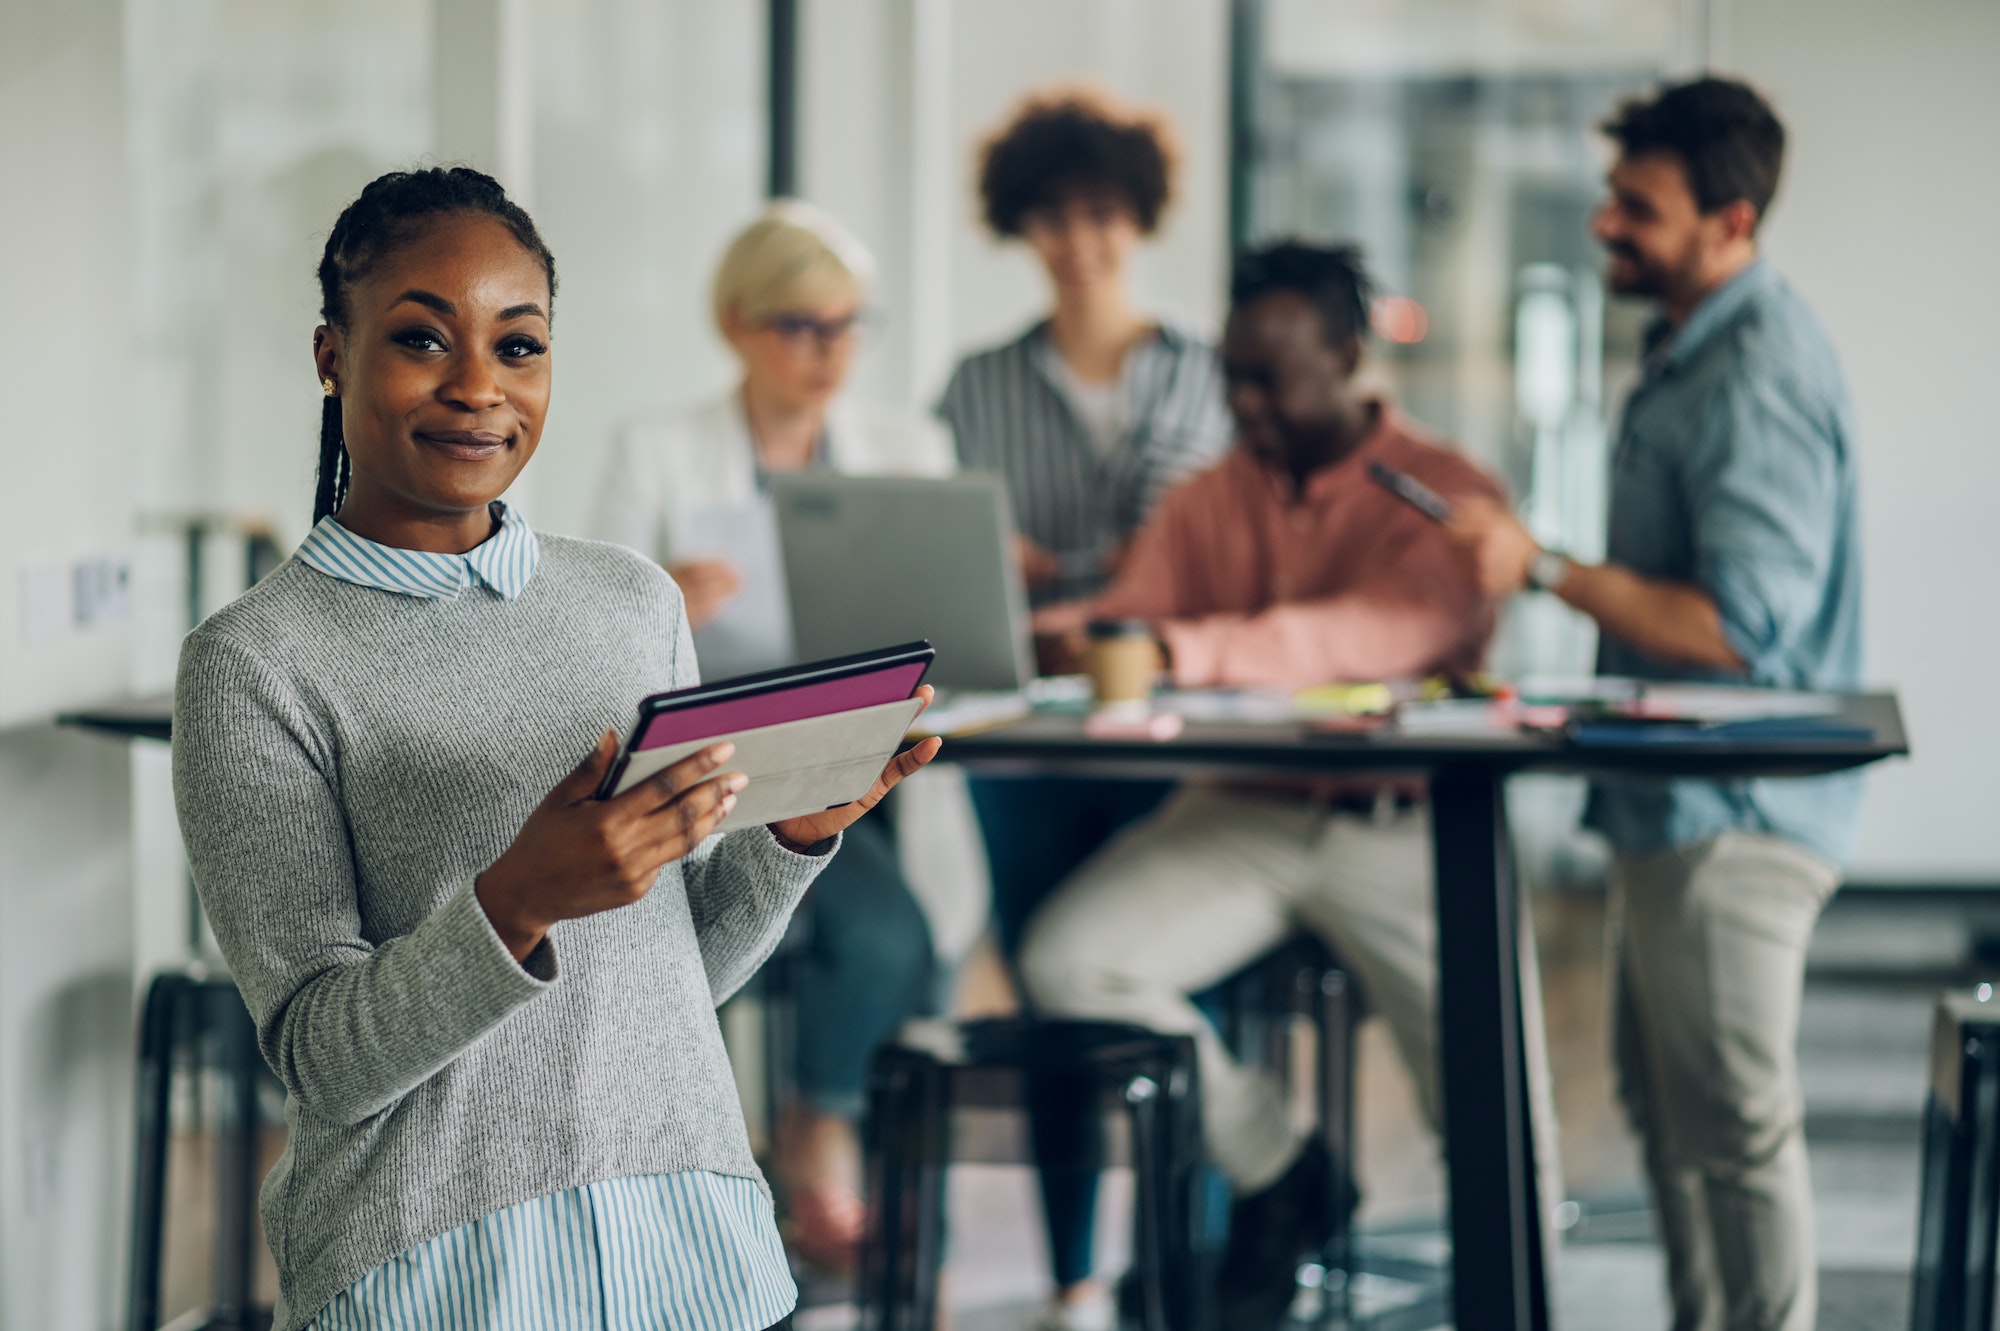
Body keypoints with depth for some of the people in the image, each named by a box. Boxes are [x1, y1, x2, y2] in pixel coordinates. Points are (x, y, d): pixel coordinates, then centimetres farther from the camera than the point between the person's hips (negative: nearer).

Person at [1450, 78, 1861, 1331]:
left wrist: (1546, 569, -24)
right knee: (1671, 1104, 18)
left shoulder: (1758, 380, -21)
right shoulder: (1696, 345, 13)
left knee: (1732, 1126, -4)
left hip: (1734, 817, -11)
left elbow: (1741, 628, -27)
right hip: (1677, 804, 11)